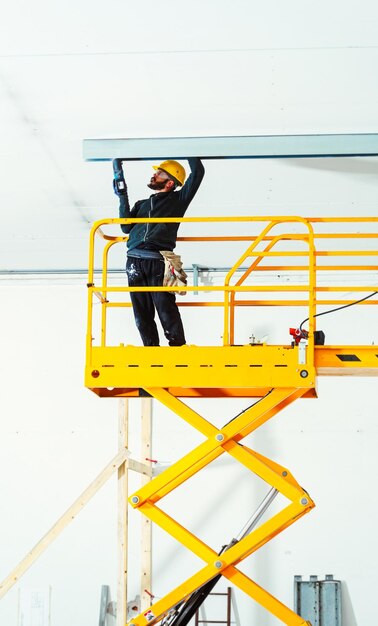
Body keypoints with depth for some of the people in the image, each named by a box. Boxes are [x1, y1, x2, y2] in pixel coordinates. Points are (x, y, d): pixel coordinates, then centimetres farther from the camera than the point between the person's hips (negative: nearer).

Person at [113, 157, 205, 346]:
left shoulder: (177, 200, 14)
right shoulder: (142, 204, 27)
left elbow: (198, 172, 7)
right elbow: (126, 227, 13)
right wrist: (123, 196, 11)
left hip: (159, 262, -5)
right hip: (134, 261, 5)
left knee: (166, 310, -9)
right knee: (142, 313, 4)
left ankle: (178, 347, 0)